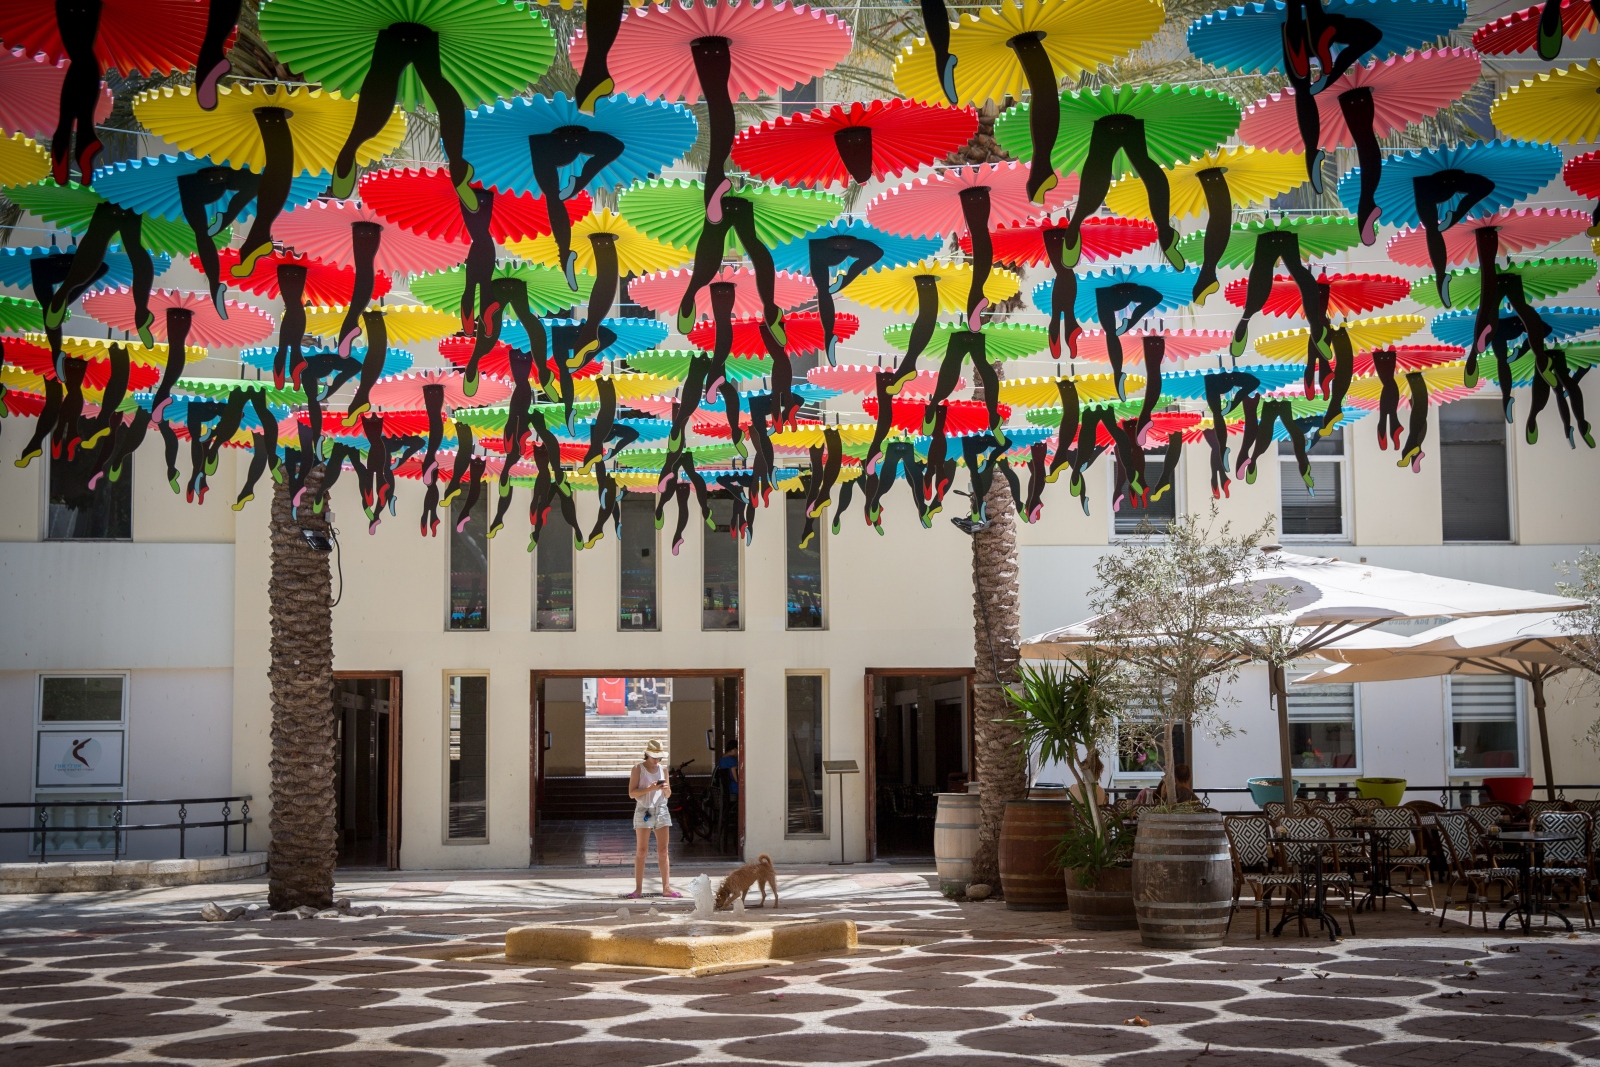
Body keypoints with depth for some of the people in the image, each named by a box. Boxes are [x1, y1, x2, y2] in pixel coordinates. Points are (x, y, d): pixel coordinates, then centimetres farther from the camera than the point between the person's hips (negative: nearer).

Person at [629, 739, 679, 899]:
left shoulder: (663, 768, 9)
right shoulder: (638, 769, -3)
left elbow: (668, 795, 14)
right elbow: (632, 793, -9)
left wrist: (666, 789, -9)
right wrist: (649, 789, -21)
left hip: (661, 811, 4)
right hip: (644, 811, -4)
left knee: (663, 851, 3)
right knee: (641, 851, -1)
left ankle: (666, 887, 4)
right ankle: (638, 889, 3)